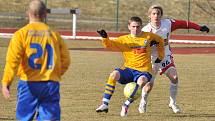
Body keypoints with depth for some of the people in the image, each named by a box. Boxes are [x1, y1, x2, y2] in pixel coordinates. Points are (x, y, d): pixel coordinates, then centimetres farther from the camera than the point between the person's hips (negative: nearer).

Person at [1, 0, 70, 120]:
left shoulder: (21, 34, -2)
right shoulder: (54, 34, 6)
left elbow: (13, 60, -12)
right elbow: (65, 60, 8)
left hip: (29, 84, -1)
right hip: (51, 84, 2)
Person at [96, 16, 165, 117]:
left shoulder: (148, 36, 7)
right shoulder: (124, 40, 5)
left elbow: (160, 41, 25)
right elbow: (110, 44, -9)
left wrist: (160, 56, 25)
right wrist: (105, 38, -29)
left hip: (144, 70, -1)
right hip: (129, 69, 1)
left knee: (142, 81, -38)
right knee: (114, 74, -30)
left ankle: (126, 105, -23)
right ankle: (105, 104, -26)